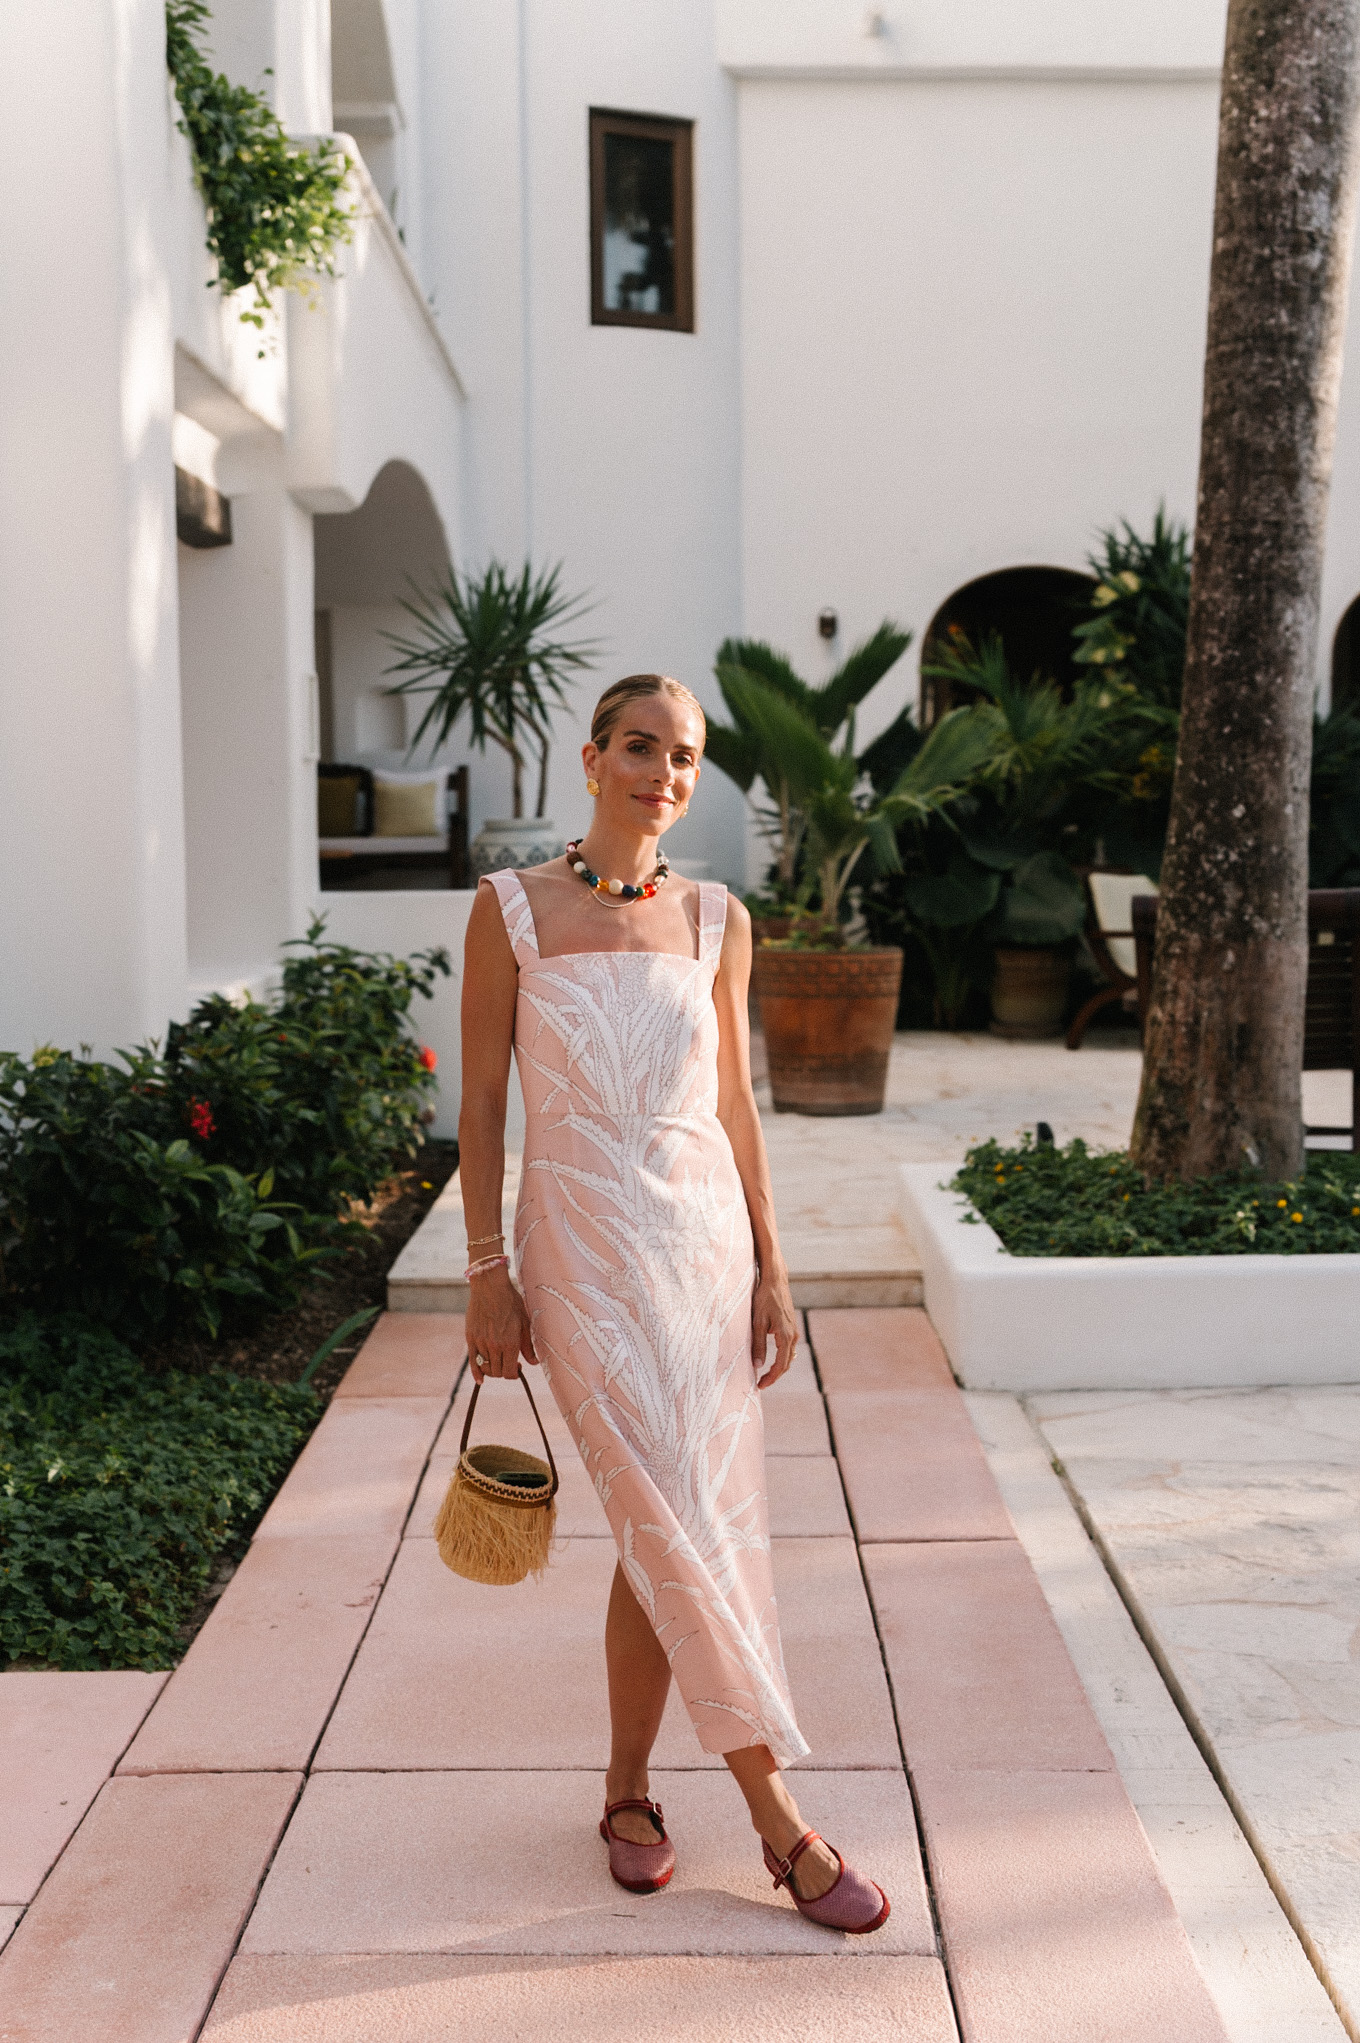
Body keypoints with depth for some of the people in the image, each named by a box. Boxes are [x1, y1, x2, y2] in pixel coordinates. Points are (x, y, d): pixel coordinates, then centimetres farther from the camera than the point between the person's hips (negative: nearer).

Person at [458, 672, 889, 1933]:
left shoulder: (716, 920, 6)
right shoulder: (512, 908, -3)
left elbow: (735, 1105, 9)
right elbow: (481, 1103, -2)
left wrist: (771, 1271, 6)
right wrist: (488, 1277, -5)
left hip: (706, 1238, 4)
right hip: (583, 1248, -3)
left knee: (666, 1539, 7)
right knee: (680, 1531, -7)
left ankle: (627, 1790, 27)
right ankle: (779, 1820, 5)